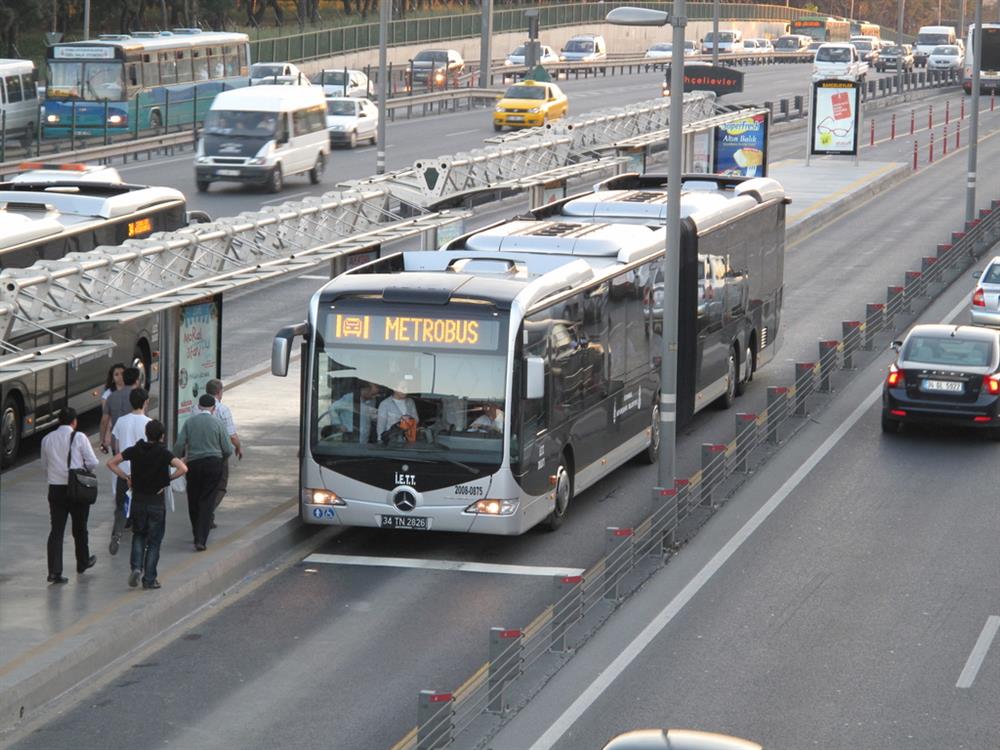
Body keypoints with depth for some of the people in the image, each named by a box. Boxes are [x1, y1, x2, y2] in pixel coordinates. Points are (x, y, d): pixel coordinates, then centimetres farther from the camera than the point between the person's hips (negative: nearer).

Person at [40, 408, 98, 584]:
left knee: (56, 530, 1)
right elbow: (93, 463, -9)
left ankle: (54, 571, -9)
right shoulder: (79, 438, -9)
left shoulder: (47, 439, 4)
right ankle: (83, 562, 35)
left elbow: (44, 466, 12)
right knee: (79, 528, 16)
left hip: (55, 489, 3)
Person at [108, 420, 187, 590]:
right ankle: (149, 579, 8)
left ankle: (136, 567, 1)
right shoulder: (163, 453, -11)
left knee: (139, 535, 22)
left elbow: (111, 463, -2)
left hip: (137, 500, 3)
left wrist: (126, 478, 3)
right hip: (156, 502, -3)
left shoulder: (134, 450, -2)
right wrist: (168, 479, -9)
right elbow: (183, 469, -24)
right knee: (154, 541, 8)